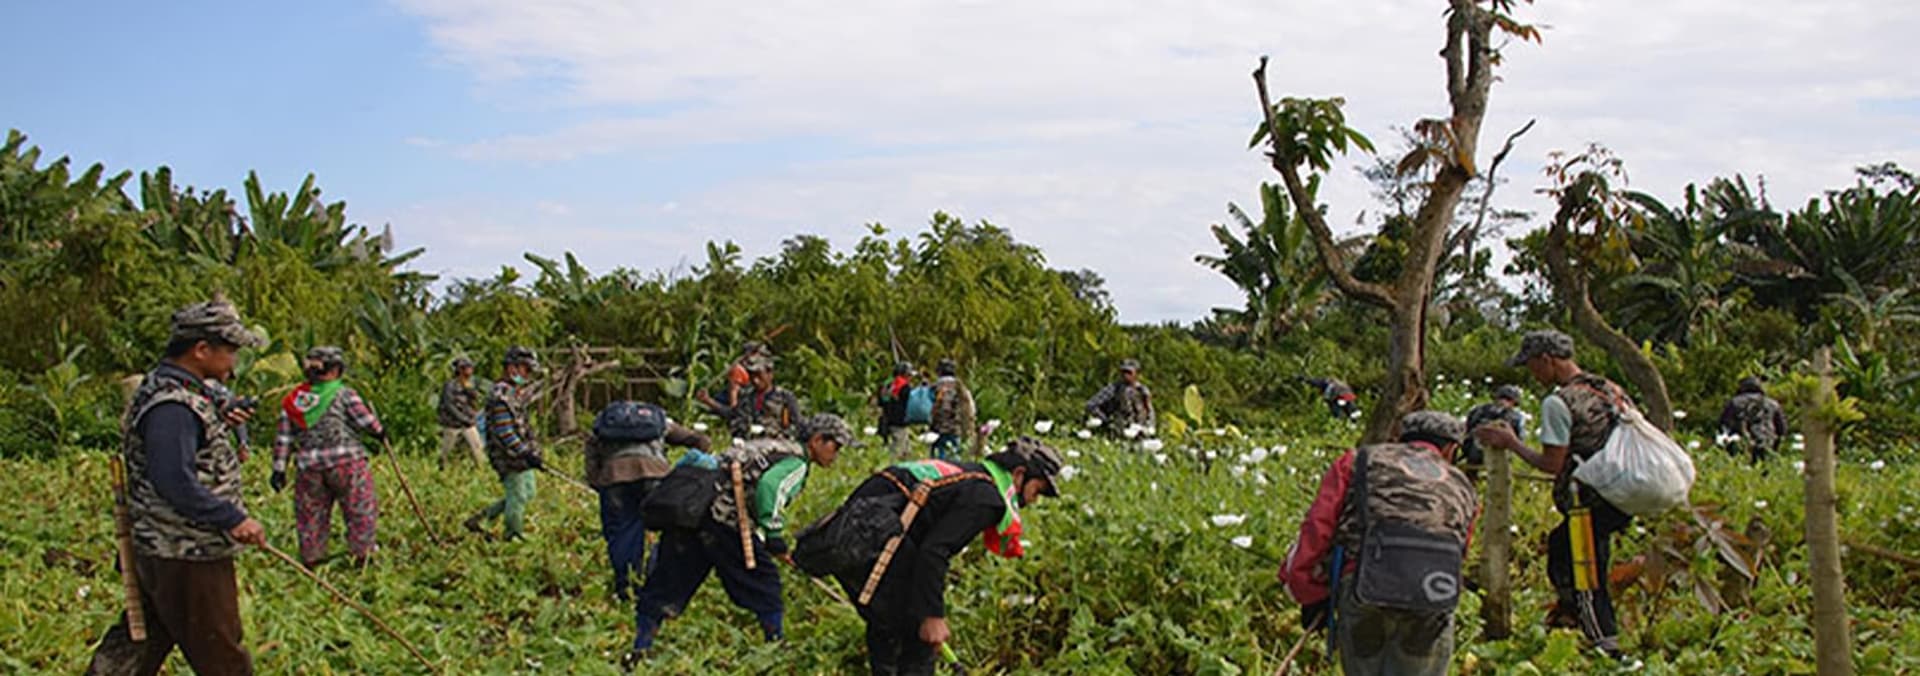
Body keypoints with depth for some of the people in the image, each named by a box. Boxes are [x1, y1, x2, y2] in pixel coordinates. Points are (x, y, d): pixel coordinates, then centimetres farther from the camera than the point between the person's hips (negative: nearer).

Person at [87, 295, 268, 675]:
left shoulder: (168, 388, 11)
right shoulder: (172, 405, -23)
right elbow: (174, 480, -30)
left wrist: (220, 427, 12)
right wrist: (233, 519, -27)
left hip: (159, 549, 10)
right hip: (187, 557, -10)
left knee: (140, 642, 19)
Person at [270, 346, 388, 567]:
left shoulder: (292, 401, 7)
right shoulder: (344, 395, -7)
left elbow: (283, 439, 6)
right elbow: (367, 422, -5)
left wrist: (279, 468, 9)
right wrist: (380, 433, 16)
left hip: (308, 466, 4)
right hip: (346, 461, -4)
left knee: (311, 515, 15)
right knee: (361, 510, 9)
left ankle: (310, 560, 20)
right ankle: (361, 554, 12)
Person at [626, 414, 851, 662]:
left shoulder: (772, 446, 27)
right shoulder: (796, 462, 0)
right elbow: (769, 487, -20)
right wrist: (775, 536, -18)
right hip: (723, 520, -8)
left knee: (667, 583, 10)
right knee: (764, 583, 8)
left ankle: (640, 648, 12)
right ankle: (776, 644, 19)